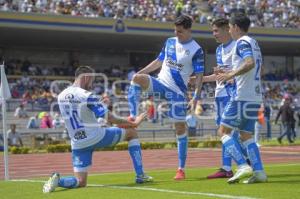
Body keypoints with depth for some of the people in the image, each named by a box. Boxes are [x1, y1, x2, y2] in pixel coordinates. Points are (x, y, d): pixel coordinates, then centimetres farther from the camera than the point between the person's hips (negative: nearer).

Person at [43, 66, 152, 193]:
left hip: (78, 144, 5)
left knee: (80, 182, 12)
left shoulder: (61, 96, 5)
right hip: (96, 138, -5)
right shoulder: (87, 96, -14)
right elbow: (110, 118, -13)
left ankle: (57, 180, -21)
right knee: (132, 132, 15)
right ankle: (140, 176, 10)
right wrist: (133, 123, -3)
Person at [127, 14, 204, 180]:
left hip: (178, 91, -4)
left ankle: (181, 169, 4)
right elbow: (159, 61, 19)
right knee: (137, 78, -25)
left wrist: (196, 97, -20)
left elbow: (199, 76, -10)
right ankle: (132, 117, -25)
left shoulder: (196, 50, -9)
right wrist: (140, 72, 9)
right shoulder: (170, 42, 8)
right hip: (161, 82, 4)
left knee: (180, 128, -2)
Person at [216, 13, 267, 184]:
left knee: (224, 130, -3)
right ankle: (259, 171, 0)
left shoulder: (242, 42, -8)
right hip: (255, 97, 9)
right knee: (246, 135, 11)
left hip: (242, 97, -9)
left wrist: (231, 74, -27)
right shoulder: (254, 43, 20)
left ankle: (243, 166, -15)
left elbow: (250, 63, -25)